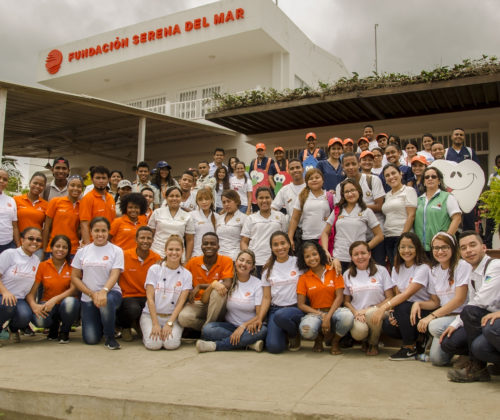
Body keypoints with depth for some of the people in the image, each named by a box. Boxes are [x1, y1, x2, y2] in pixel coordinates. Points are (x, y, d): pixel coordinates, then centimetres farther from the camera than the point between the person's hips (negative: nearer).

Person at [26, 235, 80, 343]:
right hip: (47, 303, 0)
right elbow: (31, 292, -5)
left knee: (70, 302, -37)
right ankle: (54, 327, 7)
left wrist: (55, 299, -29)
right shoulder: (42, 266, -1)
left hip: (66, 304, 0)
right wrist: (34, 305, -26)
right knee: (39, 320, -34)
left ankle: (64, 331, -4)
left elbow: (73, 289, -13)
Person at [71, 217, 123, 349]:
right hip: (88, 297, 2)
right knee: (90, 339, -9)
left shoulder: (116, 251, -1)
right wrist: (92, 294, -8)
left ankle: (109, 337, -13)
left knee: (106, 301, -40)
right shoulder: (82, 251, 7)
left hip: (111, 292, -2)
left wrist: (103, 291, -32)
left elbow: (114, 275, -12)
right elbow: (74, 277, 6)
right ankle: (100, 325, 29)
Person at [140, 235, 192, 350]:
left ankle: (168, 331, 8)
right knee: (153, 343, -25)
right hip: (151, 314, -1)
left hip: (173, 316, 1)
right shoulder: (154, 269, -2)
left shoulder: (186, 275, 1)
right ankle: (148, 332, 9)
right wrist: (155, 324, -13)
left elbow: (180, 303, -4)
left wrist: (169, 324, -16)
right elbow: (150, 298, -6)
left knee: (172, 344, -25)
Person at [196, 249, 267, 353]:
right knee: (207, 329, -26)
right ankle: (250, 343, -24)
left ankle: (216, 345, -28)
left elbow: (259, 315, -7)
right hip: (230, 326, 1)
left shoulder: (257, 284, -2)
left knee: (263, 330, -35)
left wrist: (243, 326, -22)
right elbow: (204, 300, 1)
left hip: (249, 326, -1)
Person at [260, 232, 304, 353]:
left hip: (295, 308, -2)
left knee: (280, 316, -37)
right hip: (275, 309, 2)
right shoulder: (268, 269, 8)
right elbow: (266, 297, 7)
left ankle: (295, 334, -2)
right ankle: (286, 335, 15)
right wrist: (259, 319, -5)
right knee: (273, 347, -21)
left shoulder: (298, 262, 2)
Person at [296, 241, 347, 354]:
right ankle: (319, 339, 6)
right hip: (314, 312, 0)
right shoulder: (303, 278, 4)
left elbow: (339, 297, -4)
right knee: (306, 330, -36)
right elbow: (301, 304, 0)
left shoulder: (334, 271, 2)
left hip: (333, 311, 0)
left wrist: (328, 317, -16)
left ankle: (335, 342, -1)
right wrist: (320, 315, -14)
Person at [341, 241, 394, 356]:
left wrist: (371, 309, -14)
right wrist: (356, 313, -11)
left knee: (372, 313, -37)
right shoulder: (347, 275, 9)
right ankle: (365, 341, 9)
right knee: (359, 332, -33)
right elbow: (346, 301, 10)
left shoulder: (381, 270, 3)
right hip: (357, 314, 1)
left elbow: (390, 298, 0)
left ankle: (374, 344, -4)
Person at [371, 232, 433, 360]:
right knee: (387, 326, -22)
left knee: (401, 308, -33)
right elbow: (398, 295, 3)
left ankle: (410, 348, -14)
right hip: (406, 311, 6)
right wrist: (392, 313, -18)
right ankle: (418, 339, 5)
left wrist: (384, 307, -38)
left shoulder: (423, 268, -16)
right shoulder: (397, 268, 6)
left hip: (425, 310, -6)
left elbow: (407, 294, -27)